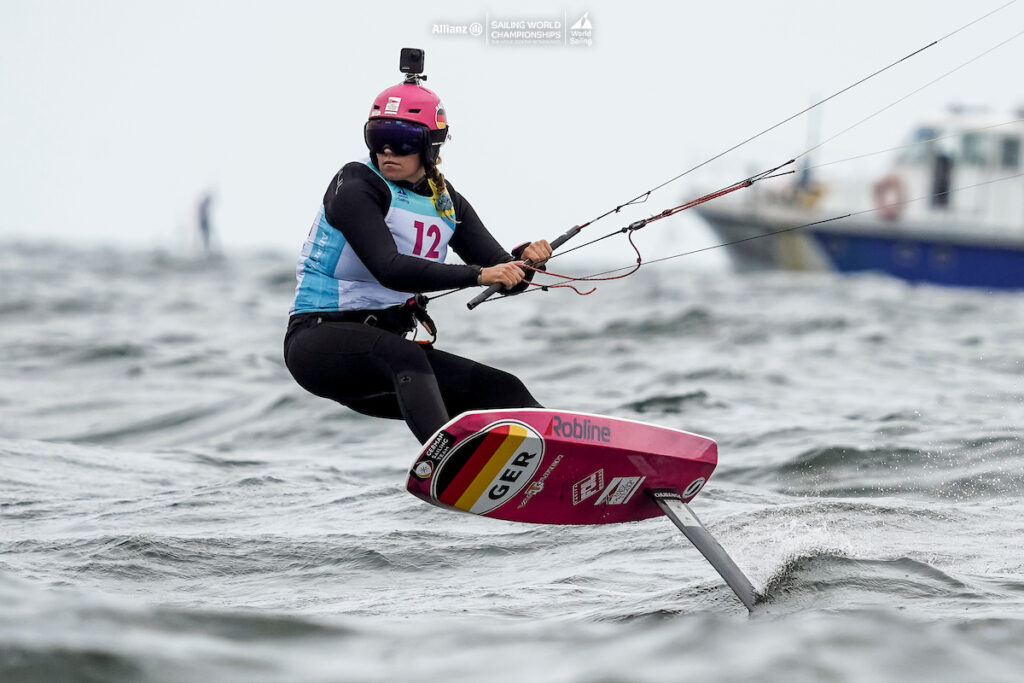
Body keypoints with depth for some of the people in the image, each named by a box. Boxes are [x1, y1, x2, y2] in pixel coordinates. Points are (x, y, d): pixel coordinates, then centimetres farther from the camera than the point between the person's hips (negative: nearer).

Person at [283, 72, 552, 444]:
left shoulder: (446, 202, 9)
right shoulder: (356, 186, -13)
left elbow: (503, 278, 2)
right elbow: (389, 269, -28)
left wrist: (524, 259, -22)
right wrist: (478, 274, -36)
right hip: (321, 339, -8)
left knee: (500, 388, -4)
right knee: (402, 354, -38)